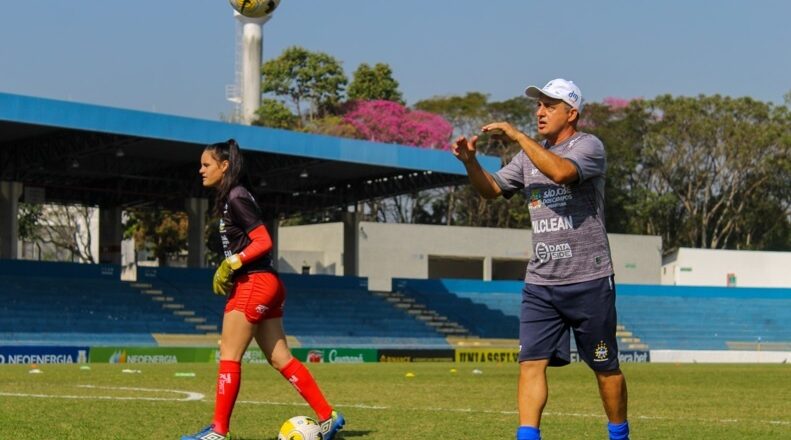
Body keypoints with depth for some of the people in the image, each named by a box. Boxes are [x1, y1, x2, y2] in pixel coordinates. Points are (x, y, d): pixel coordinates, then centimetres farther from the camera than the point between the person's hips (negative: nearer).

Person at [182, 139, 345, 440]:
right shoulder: (229, 198, 17)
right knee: (281, 360, 9)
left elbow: (264, 242, -18)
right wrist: (227, 269, 12)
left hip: (254, 283, -10)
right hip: (264, 285, 10)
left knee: (229, 357, -5)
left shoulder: (237, 198, -13)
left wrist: (231, 264, -19)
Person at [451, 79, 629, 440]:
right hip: (539, 283, 5)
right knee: (531, 362, -7)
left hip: (589, 280, -5)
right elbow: (491, 189, 14)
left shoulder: (589, 146, -7)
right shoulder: (530, 154, 14)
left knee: (605, 367, 7)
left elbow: (561, 171, -27)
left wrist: (518, 136, -23)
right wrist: (470, 162, -5)